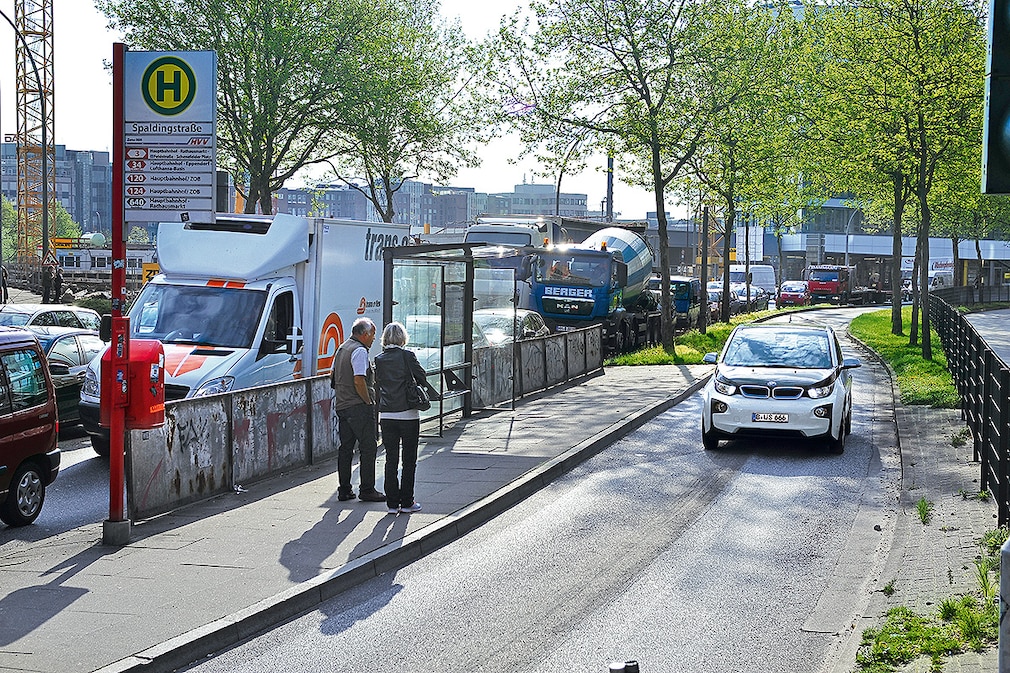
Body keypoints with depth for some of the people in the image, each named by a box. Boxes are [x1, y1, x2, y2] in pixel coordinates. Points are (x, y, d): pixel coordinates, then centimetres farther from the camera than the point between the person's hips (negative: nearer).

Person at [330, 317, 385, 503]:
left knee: (345, 448, 11)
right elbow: (359, 381, -22)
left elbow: (333, 376, 23)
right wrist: (369, 402, -12)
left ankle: (344, 490, 13)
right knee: (368, 448, -3)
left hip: (341, 405, 9)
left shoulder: (342, 349, 16)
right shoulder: (359, 351, -14)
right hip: (359, 407, -9)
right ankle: (367, 490, -3)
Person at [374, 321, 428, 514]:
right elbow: (422, 378, -4)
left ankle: (392, 503, 9)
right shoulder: (408, 356, -7)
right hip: (408, 414, -3)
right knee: (409, 459, 5)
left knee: (391, 459, 8)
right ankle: (407, 502, 6)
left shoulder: (379, 360, 3)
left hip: (386, 415, 3)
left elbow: (378, 383, 7)